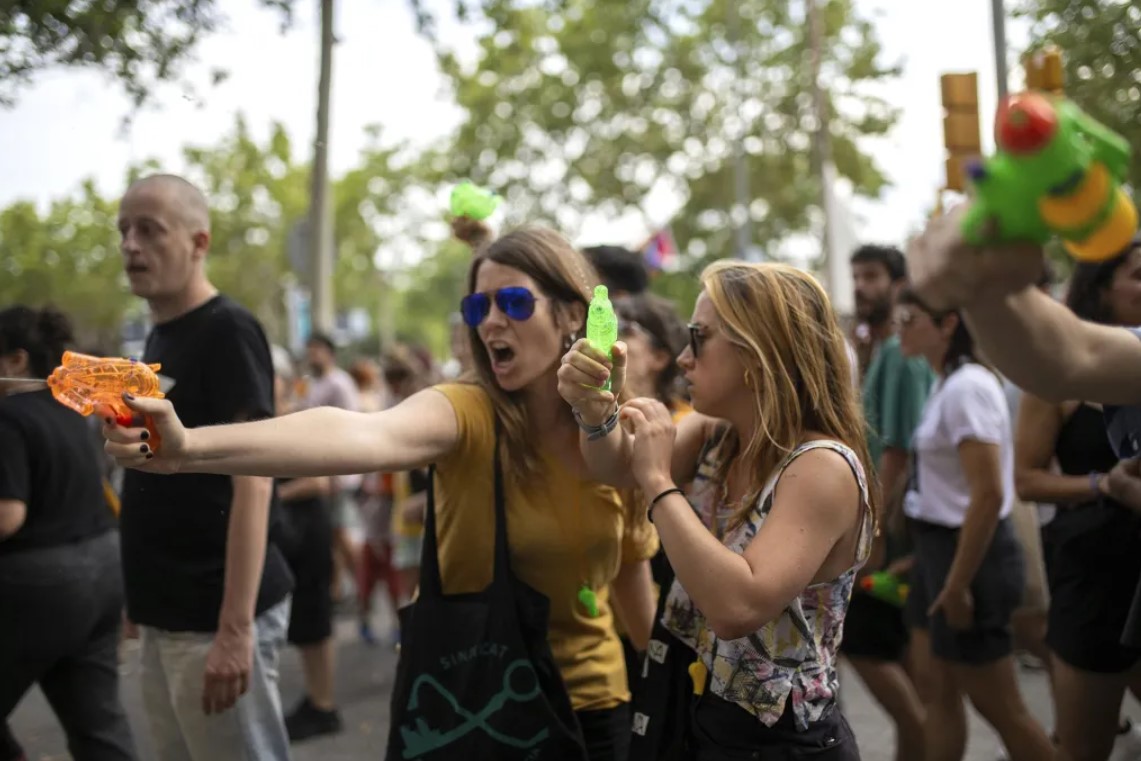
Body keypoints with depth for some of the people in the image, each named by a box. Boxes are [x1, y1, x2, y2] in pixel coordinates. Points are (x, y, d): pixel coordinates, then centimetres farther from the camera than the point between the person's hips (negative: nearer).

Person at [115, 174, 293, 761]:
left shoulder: (228, 332, -13)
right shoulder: (158, 337, 13)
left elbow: (252, 482, -20)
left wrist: (234, 629, -24)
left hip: (212, 618, -9)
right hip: (166, 617, 9)